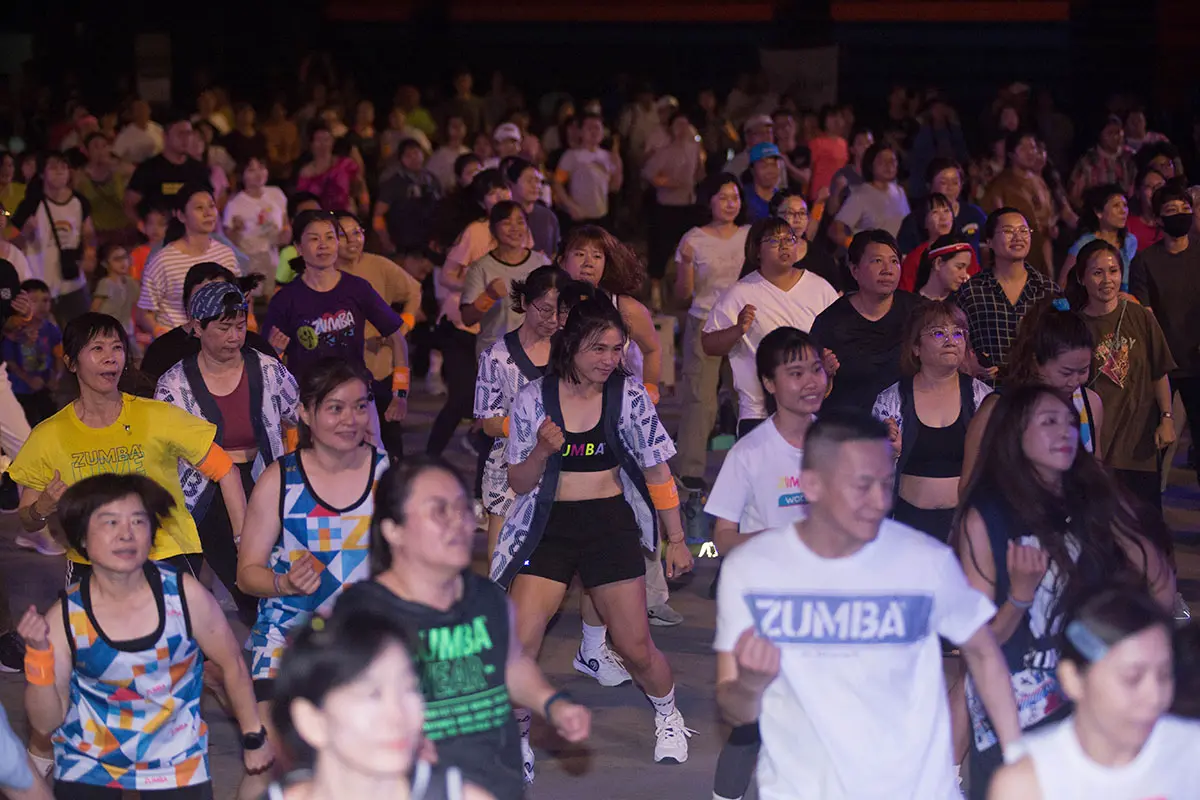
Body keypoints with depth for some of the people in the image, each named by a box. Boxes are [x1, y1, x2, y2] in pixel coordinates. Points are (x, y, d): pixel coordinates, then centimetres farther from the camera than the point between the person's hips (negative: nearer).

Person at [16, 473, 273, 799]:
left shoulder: (184, 595, -15)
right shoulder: (65, 618, -12)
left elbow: (231, 664, 0)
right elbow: (45, 723, -9)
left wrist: (255, 738, 8)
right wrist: (39, 654, -24)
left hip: (176, 769, 0)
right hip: (86, 771, 0)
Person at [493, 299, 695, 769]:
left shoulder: (628, 396, -3)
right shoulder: (534, 399, -4)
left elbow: (657, 471, 6)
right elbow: (519, 484, 2)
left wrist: (676, 540, 9)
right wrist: (542, 452, -19)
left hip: (611, 523, 0)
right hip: (549, 525, 0)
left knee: (635, 648, 1)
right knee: (519, 643, -13)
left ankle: (667, 716, 33)